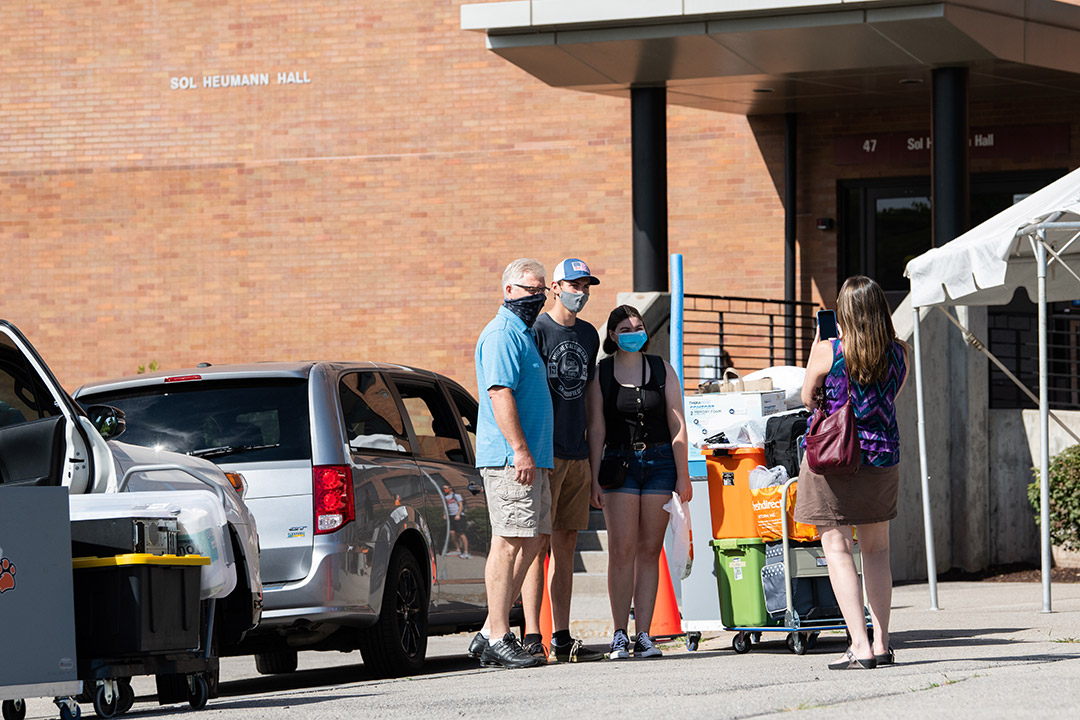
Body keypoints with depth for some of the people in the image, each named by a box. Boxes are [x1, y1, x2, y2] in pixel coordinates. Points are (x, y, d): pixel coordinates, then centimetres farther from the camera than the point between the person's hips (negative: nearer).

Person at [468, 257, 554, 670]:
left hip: (532, 459, 11)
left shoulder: (524, 334, 23)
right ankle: (498, 639, -10)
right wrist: (520, 449, -25)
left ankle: (491, 634, 11)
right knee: (509, 543, -11)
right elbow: (500, 393, -20)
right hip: (510, 459, -11)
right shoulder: (501, 335, -10)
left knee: (530, 542, 9)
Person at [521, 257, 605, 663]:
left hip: (577, 454, 6)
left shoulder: (588, 335, 16)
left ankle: (562, 638, 8)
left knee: (566, 546, 7)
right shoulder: (537, 330, -4)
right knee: (539, 545, -8)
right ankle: (532, 638, -8)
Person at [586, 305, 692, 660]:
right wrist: (595, 479, -5)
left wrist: (683, 476, 1)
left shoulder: (662, 370, 8)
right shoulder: (600, 374, 4)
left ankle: (643, 635, 2)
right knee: (621, 551, -9)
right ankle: (620, 635, -5)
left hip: (661, 462, 2)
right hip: (620, 463, -1)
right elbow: (596, 429, 1)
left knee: (649, 550, 0)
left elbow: (677, 425, 7)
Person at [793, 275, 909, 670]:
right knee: (876, 549, 16)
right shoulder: (898, 353, -2)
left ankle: (860, 646, -13)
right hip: (881, 456, 4)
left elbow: (808, 398, 3)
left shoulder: (827, 351, -12)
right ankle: (882, 643, 15)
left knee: (837, 549, -2)